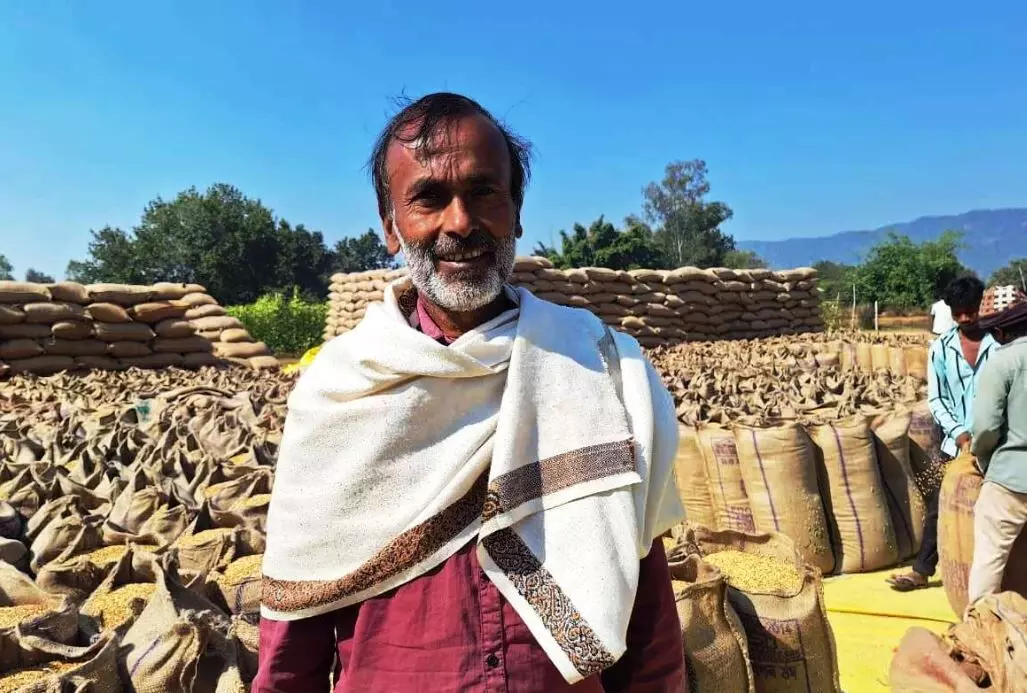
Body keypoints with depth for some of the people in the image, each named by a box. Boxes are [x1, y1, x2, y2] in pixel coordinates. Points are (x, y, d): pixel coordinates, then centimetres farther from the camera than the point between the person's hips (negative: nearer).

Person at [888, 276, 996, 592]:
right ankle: (922, 570, 13)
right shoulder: (941, 348, 1)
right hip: (955, 443, 1)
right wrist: (958, 432, -13)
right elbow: (936, 399, -1)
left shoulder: (995, 348, -1)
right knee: (938, 506, 5)